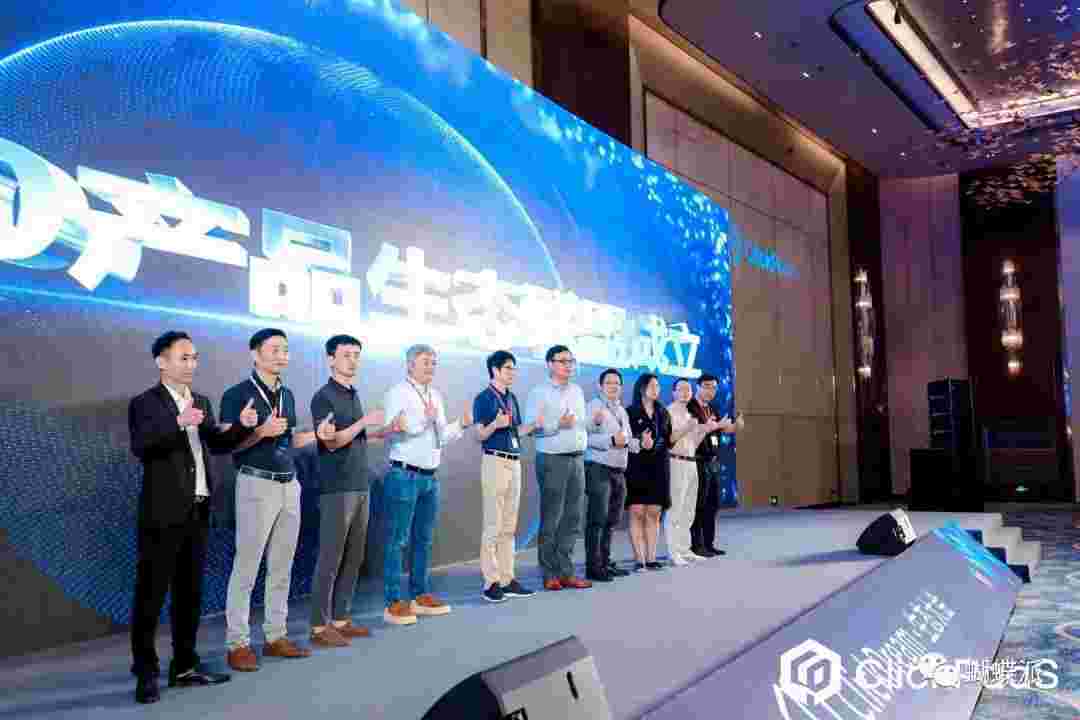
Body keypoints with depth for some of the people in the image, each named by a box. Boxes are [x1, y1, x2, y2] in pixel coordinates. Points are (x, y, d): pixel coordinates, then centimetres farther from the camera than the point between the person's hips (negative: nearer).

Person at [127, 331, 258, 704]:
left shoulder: (201, 401, 13)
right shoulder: (144, 404, -7)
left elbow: (218, 444, 12)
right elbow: (141, 448, -22)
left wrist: (242, 425, -4)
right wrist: (179, 423, -32)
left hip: (198, 511, 7)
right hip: (163, 513, -7)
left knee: (190, 591, 14)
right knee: (151, 593, 2)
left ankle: (185, 665, 24)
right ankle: (146, 673, 11)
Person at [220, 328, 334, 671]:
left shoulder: (287, 395, 13)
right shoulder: (237, 394, -8)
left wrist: (317, 434, 4)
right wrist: (262, 431, -23)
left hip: (289, 485, 7)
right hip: (257, 485, -7)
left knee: (282, 566, 11)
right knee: (246, 566, -2)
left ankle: (276, 636, 20)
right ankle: (238, 643, 6)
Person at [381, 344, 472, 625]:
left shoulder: (436, 396, 16)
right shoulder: (397, 393, -6)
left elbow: (442, 436, 15)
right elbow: (394, 432, -18)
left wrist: (461, 424, -2)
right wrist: (424, 420, -29)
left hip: (430, 476, 8)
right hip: (404, 475, -8)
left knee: (423, 540, 13)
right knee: (397, 541, -4)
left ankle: (420, 596, 23)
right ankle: (394, 602, 1)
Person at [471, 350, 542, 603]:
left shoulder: (512, 398, 16)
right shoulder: (484, 398, -5)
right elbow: (479, 435, -9)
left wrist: (535, 424, 4)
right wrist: (496, 424, -27)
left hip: (515, 462, 8)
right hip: (495, 461, -8)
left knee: (509, 526, 10)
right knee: (493, 525, -7)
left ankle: (507, 579, 15)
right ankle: (491, 582, -3)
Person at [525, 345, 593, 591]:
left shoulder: (577, 391, 15)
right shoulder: (539, 393, -4)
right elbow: (531, 427, -14)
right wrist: (558, 424, -20)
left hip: (577, 459, 6)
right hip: (553, 460, -6)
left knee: (573, 518, 7)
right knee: (551, 519, -1)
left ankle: (566, 572, 14)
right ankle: (550, 574, 7)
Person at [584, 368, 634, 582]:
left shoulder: (622, 411, 20)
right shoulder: (594, 406, -4)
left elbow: (628, 439, 26)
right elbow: (585, 436, -16)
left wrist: (631, 442, 5)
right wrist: (611, 440, -23)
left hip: (619, 470, 8)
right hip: (598, 468, -8)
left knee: (611, 520, 13)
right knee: (597, 519, -8)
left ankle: (605, 562, 22)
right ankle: (593, 567, -4)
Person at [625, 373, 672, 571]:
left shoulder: (663, 413, 14)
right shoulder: (630, 412, 0)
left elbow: (668, 441, 16)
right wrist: (640, 443, -20)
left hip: (659, 468, 4)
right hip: (637, 467, -4)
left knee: (654, 514, 5)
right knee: (637, 513, -6)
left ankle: (651, 558, 10)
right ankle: (639, 560, -3)